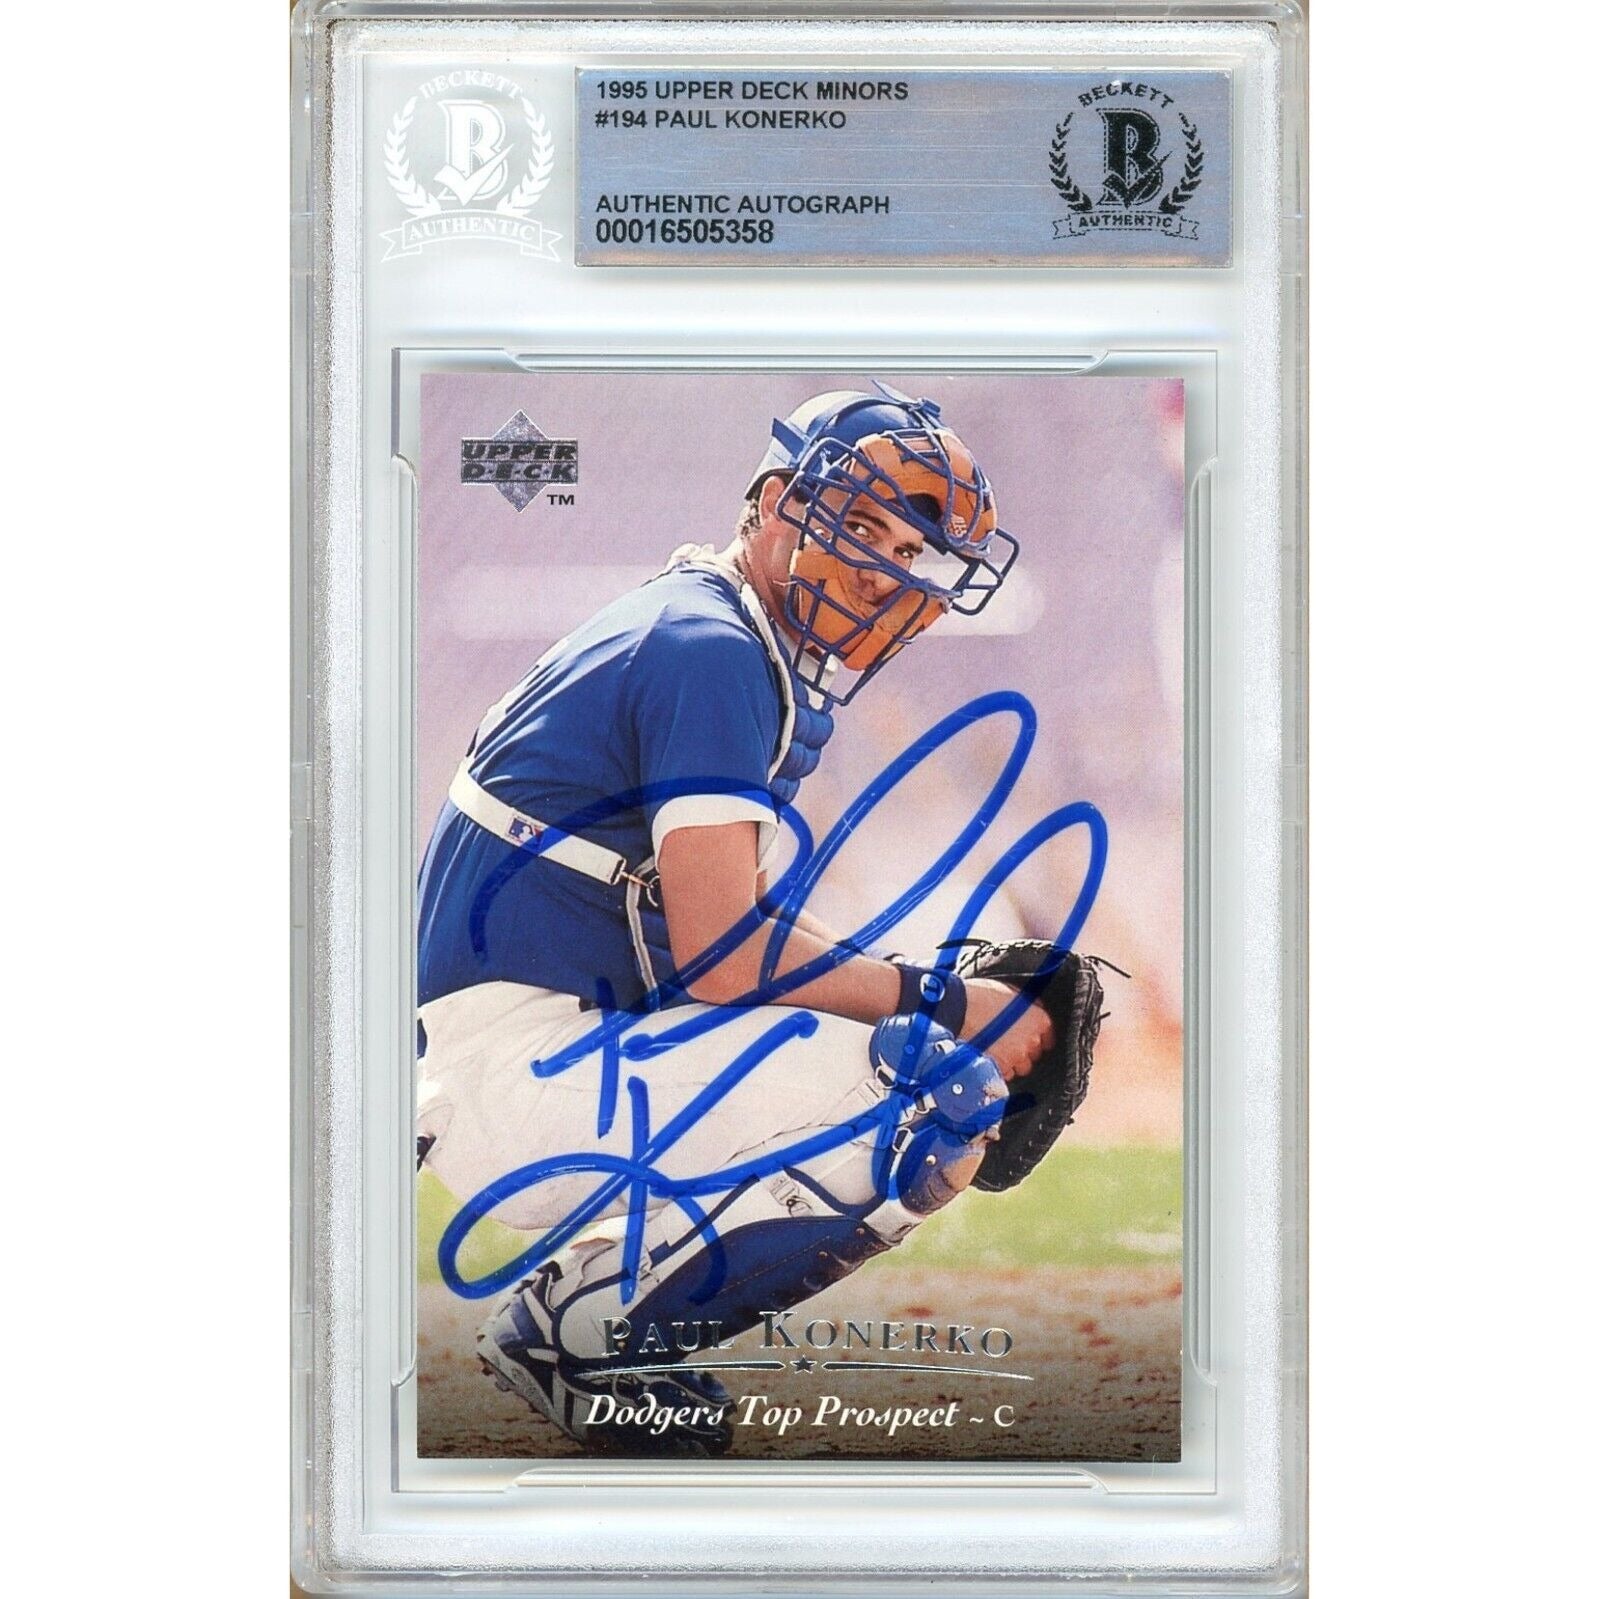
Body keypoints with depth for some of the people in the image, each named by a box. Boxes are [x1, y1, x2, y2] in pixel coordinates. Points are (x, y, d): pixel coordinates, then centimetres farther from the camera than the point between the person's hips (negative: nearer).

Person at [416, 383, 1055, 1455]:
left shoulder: (688, 632, 17)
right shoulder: (712, 652, -14)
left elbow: (733, 924, 16)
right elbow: (722, 954, -20)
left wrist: (974, 1002, 5)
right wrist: (946, 1003, -9)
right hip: (508, 1067, -10)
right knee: (934, 1107, -21)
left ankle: (592, 1295, 9)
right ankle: (588, 1316, -7)